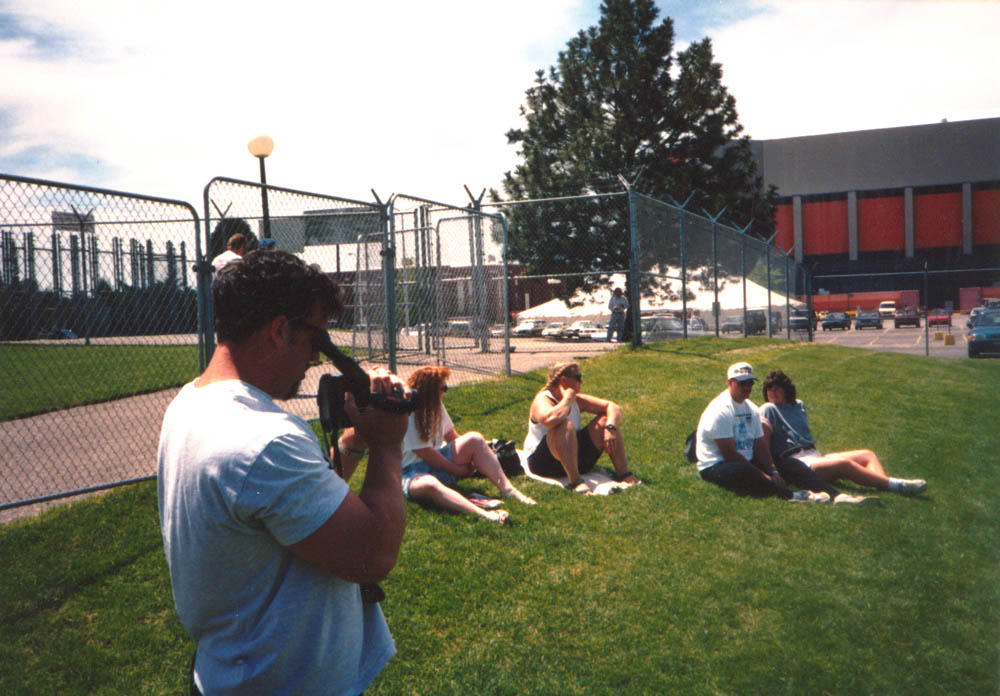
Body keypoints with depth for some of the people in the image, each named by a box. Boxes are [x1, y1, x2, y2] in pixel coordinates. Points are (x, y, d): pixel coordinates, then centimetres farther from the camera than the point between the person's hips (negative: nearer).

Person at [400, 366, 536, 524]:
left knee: (475, 439, -12)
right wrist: (458, 470, -11)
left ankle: (507, 489, -19)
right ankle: (483, 513, -63)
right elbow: (427, 454, -18)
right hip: (413, 472, -8)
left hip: (439, 461, 8)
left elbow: (451, 436, 15)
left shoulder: (435, 406, 7)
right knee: (429, 484, -43)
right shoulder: (406, 416, -18)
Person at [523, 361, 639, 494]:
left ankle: (623, 474, -4)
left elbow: (613, 407, 1)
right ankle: (575, 481, -40)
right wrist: (567, 399, -26)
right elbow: (550, 420, -43)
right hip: (543, 462, -7)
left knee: (606, 420, -2)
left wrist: (610, 428, -19)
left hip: (576, 458, 7)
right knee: (565, 425, -34)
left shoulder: (577, 400, 4)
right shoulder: (542, 400, -17)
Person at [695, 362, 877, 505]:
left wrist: (772, 471, -8)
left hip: (747, 462, 8)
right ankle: (792, 496, -45)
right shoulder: (720, 411, -16)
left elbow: (760, 446, 9)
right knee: (741, 471, -42)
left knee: (791, 463, -8)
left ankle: (837, 495, -23)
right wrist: (761, 476, -17)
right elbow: (729, 453, -20)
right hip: (716, 468, -8)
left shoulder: (751, 409, 13)